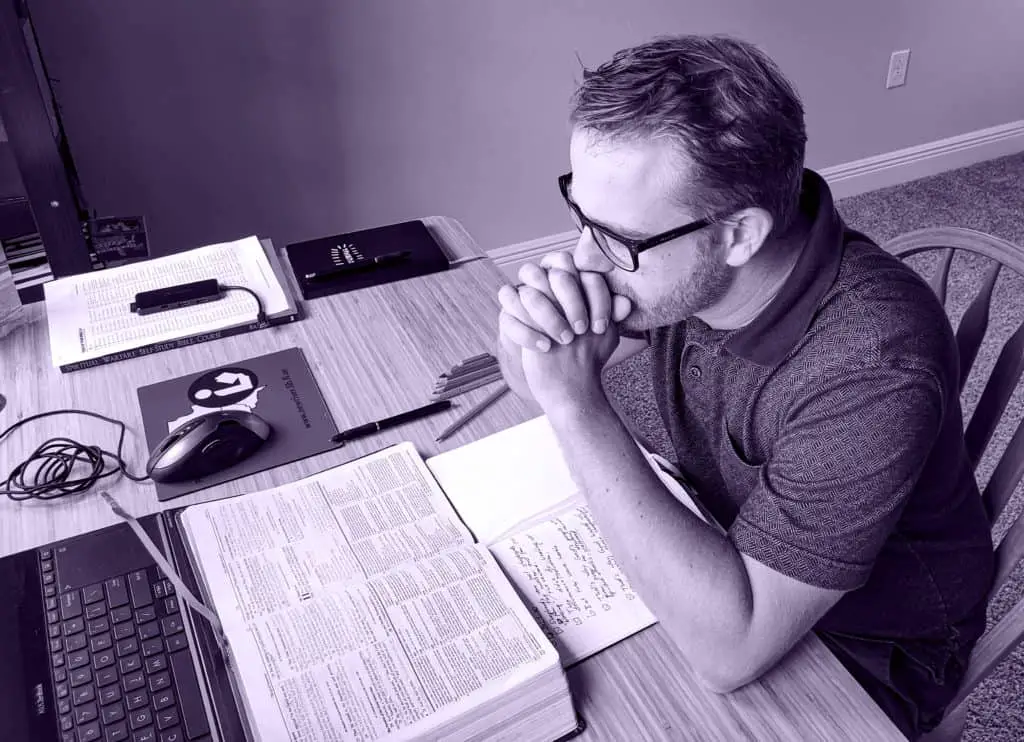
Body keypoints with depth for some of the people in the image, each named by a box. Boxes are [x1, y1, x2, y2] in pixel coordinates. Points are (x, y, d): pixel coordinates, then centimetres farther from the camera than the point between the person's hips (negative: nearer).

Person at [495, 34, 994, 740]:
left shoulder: (872, 367, -37)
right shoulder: (672, 255, -18)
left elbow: (729, 650, -36)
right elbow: (533, 381, -3)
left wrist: (577, 405, -39)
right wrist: (528, 327, -28)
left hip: (868, 649, -5)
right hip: (724, 547, 5)